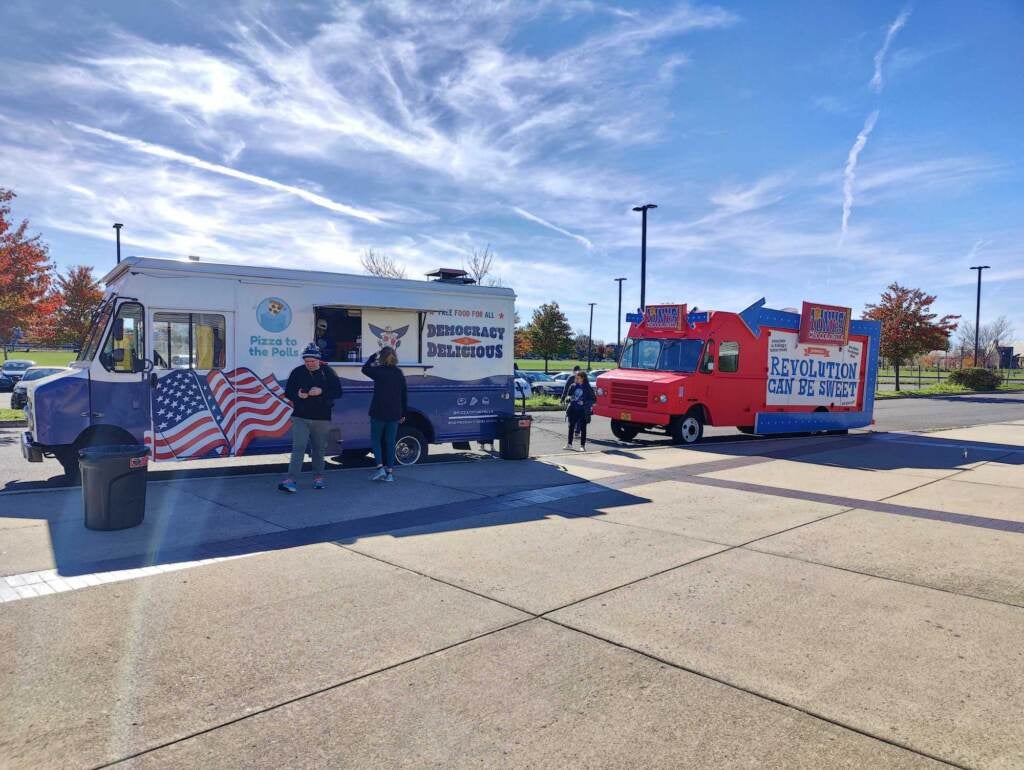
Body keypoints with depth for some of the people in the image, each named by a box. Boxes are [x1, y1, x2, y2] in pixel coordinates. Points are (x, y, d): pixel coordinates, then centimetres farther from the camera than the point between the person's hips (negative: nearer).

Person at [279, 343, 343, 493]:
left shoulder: (328, 372, -1)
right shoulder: (297, 372, 2)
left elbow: (338, 392, -4)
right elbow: (288, 392, 7)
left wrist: (322, 392, -19)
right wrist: (297, 395, -14)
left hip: (321, 418, 0)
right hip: (300, 417, 0)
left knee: (319, 449, 10)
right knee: (298, 447, -10)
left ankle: (318, 477, 25)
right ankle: (290, 480, -13)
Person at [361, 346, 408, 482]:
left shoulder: (378, 371, -9)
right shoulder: (399, 374, 4)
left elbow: (365, 369, 12)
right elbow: (404, 395, 9)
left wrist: (373, 356, 23)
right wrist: (403, 413, 17)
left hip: (378, 412, -4)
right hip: (394, 414, 4)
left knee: (375, 439, 11)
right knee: (390, 442, 9)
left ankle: (380, 467, -3)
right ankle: (390, 472, 9)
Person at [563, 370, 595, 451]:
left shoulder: (587, 388, -6)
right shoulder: (573, 386, 6)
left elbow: (592, 400, -4)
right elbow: (569, 395, 17)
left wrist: (584, 403, -17)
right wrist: (570, 398, -5)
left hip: (583, 411, -4)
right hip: (573, 410, 4)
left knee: (583, 428, 2)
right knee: (571, 427, 9)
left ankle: (583, 445, 8)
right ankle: (569, 444, 20)